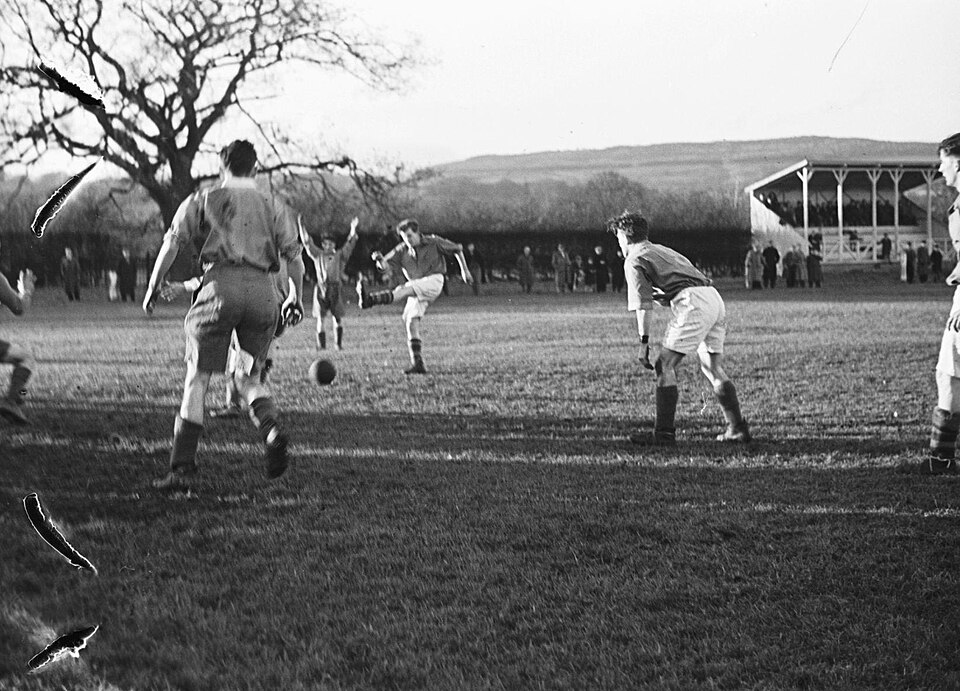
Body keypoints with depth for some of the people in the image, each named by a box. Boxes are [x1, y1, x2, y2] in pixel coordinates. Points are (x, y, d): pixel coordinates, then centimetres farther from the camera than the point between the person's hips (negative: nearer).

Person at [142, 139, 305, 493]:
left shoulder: (203, 201, 14)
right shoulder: (274, 207, 18)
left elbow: (171, 243, 6)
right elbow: (294, 256, 9)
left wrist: (153, 288, 11)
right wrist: (298, 299, 17)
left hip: (221, 283, -2)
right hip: (262, 290, 2)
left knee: (197, 378, 2)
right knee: (249, 377, 17)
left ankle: (182, 468, -2)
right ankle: (271, 427, -15)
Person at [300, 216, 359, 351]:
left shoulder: (339, 255, 14)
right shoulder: (318, 255, 13)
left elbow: (349, 244, 8)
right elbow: (307, 242, 12)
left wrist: (353, 230, -1)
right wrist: (301, 227, 7)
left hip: (335, 288, 0)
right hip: (321, 288, 0)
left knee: (338, 318, 2)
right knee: (320, 319, -2)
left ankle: (339, 344, 10)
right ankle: (321, 345, -1)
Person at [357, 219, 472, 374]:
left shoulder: (433, 242, 1)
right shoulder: (402, 250, 7)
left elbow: (457, 249, 14)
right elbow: (385, 268, -1)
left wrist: (464, 270, 13)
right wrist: (380, 260, -24)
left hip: (433, 281, -5)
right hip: (416, 289, 5)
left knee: (404, 290, -32)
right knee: (411, 322, -9)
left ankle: (370, 300, -52)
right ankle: (418, 364, -6)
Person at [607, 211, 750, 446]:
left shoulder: (634, 260, 5)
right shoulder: (663, 250, 31)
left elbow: (643, 305, -5)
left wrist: (644, 343, -6)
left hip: (692, 303, -9)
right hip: (714, 297, 9)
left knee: (665, 365, -5)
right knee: (712, 367, 17)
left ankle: (664, 434, -10)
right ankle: (737, 428, 19)